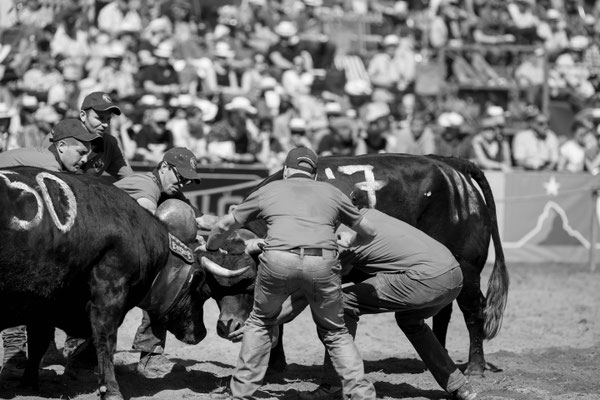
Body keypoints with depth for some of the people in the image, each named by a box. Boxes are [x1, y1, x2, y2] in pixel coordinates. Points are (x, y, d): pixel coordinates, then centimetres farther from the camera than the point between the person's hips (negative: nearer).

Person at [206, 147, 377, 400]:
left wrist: (210, 249, 55)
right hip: (323, 264, 0)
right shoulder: (330, 192, 30)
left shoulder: (269, 190, 28)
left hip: (278, 261, 0)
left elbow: (224, 226, 35)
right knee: (335, 332, 19)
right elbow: (368, 231, 39)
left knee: (260, 322, 25)